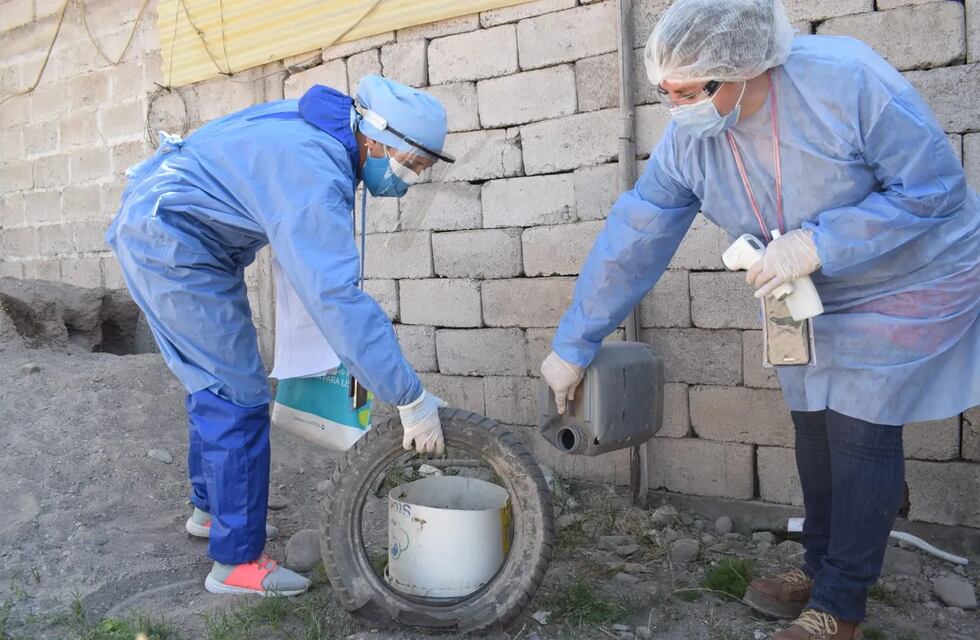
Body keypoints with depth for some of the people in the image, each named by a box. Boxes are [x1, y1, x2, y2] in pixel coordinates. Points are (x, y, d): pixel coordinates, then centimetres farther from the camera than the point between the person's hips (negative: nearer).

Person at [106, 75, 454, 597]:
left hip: (154, 230, 10)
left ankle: (211, 509, 35)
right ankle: (237, 562, 1)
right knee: (239, 400, -8)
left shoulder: (325, 121, 0)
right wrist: (411, 398, -35)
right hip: (174, 245, -10)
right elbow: (338, 299, -37)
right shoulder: (315, 177, -29)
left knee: (215, 385, 19)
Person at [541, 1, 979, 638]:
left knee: (861, 432, -6)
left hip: (909, 282, -5)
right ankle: (821, 567, 31)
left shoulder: (847, 78, -30)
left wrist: (818, 243, -33)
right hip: (810, 298, 5)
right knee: (815, 424, 10)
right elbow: (631, 242, -13)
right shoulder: (687, 139, -16)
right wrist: (573, 346, -10)